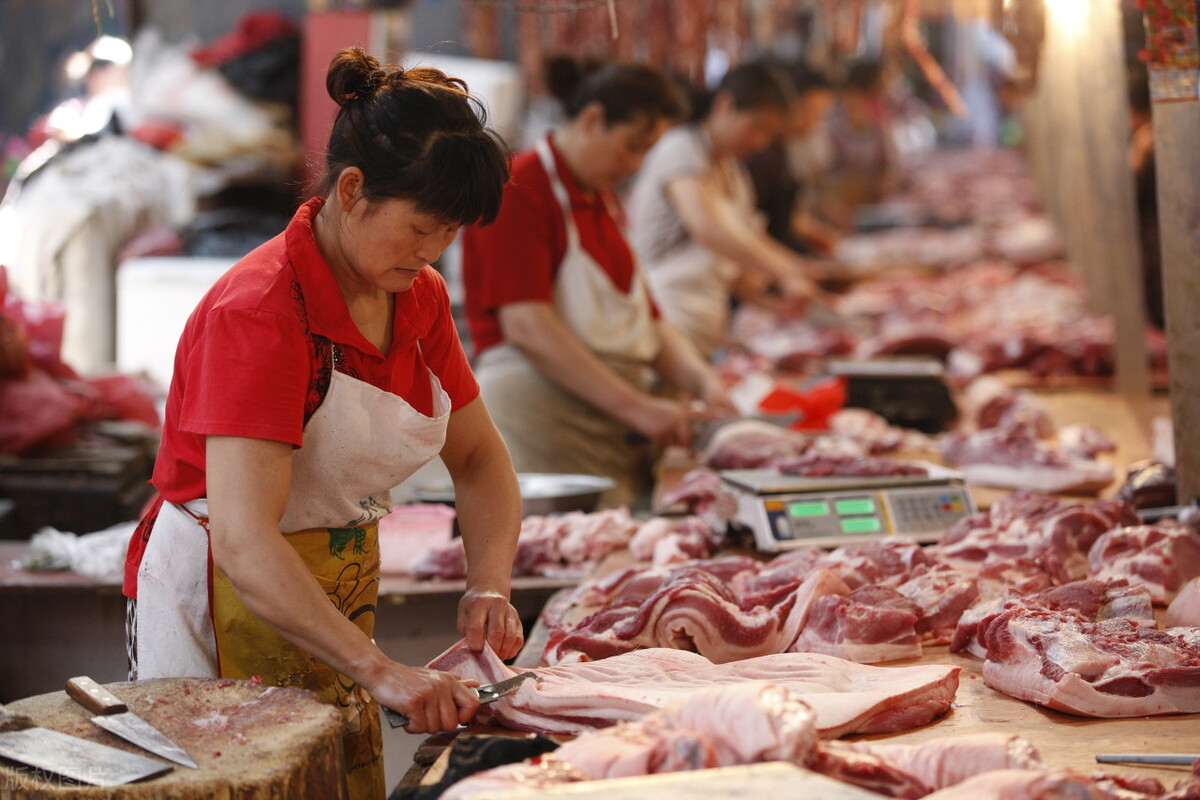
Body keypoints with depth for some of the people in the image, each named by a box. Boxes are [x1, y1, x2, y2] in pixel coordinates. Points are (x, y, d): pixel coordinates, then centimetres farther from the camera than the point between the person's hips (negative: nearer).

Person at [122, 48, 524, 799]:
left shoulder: (419, 299, 1)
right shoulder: (257, 313, -24)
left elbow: (481, 459, 10)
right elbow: (243, 540, -33)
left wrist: (489, 588, -9)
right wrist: (379, 671, -41)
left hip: (336, 601, 7)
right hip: (222, 604, -7)